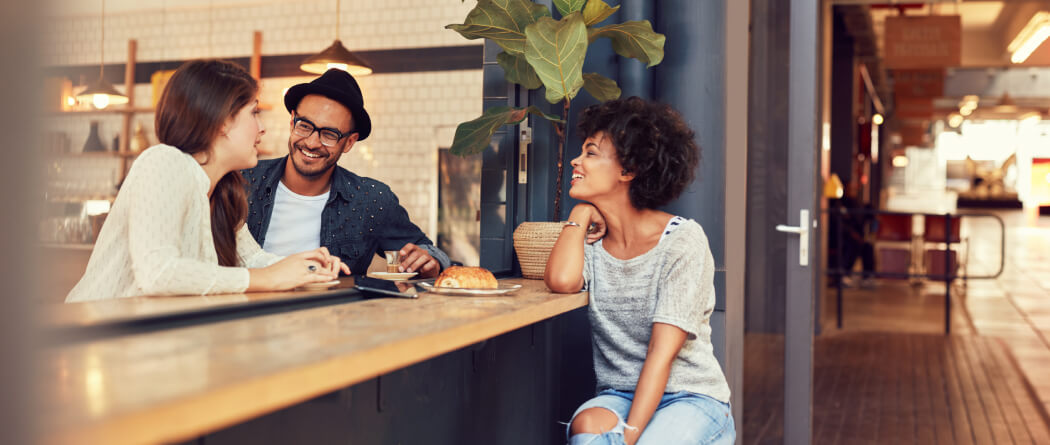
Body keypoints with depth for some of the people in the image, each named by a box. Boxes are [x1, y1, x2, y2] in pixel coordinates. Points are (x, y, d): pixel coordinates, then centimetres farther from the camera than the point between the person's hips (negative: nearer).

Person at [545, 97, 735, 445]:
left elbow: (663, 353, -16)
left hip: (691, 399, -3)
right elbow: (561, 281, -20)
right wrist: (580, 214, -3)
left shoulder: (683, 240, -9)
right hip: (618, 396, 3)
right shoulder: (592, 240, 5)